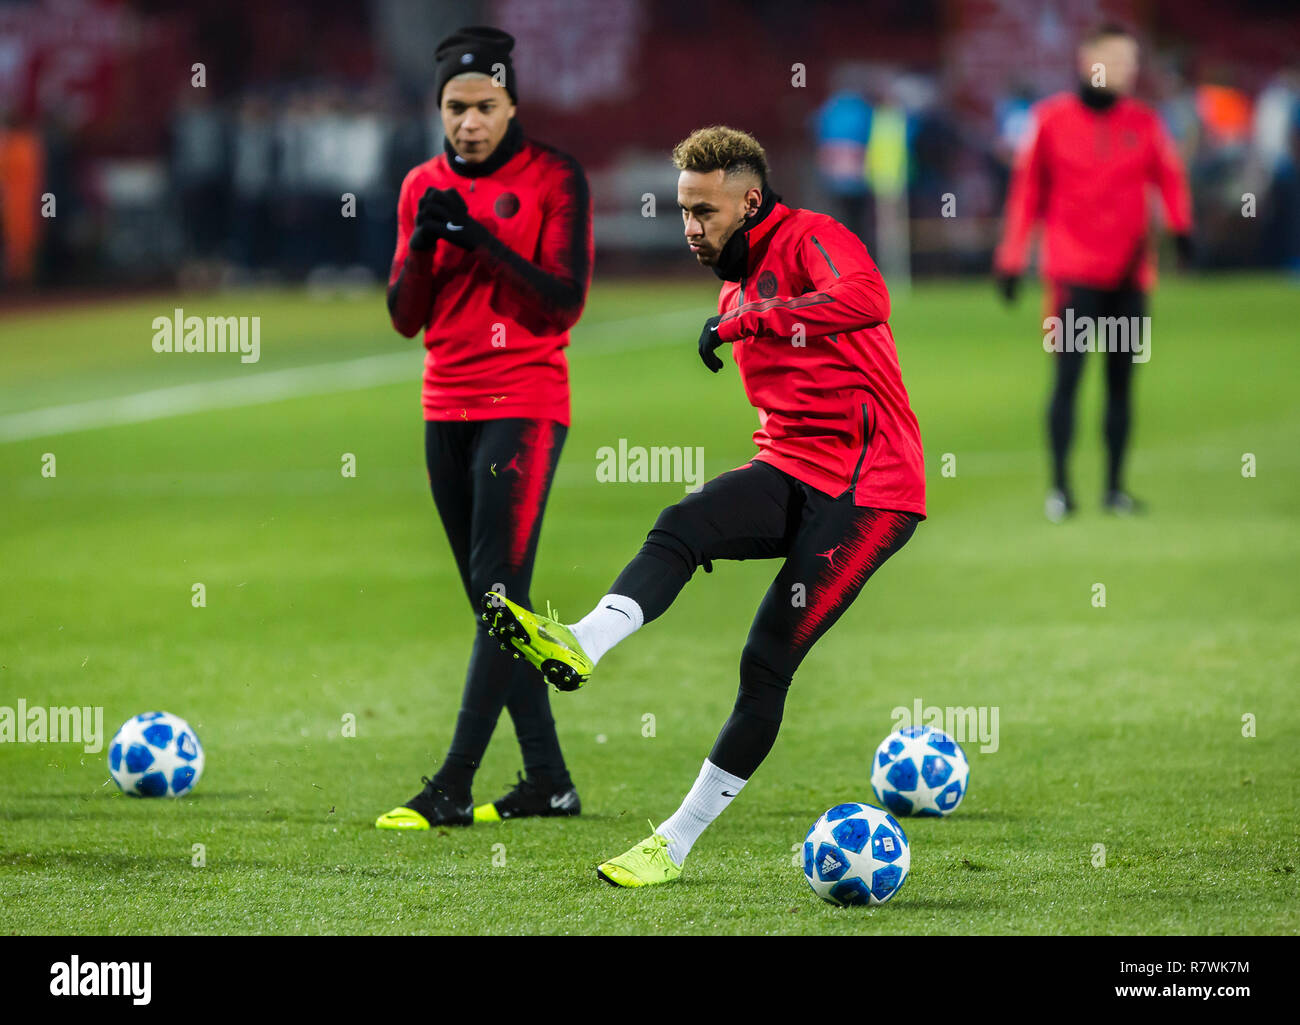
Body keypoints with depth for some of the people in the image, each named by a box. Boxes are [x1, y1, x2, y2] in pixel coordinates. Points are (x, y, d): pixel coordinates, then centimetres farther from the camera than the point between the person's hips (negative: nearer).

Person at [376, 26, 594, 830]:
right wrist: (425, 243, -9)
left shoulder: (555, 180, -5)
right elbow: (406, 319, 9)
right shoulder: (424, 187, 10)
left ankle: (454, 787, -18)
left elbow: (564, 304, -12)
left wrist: (479, 237, -18)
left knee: (500, 593, -13)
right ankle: (549, 781, 12)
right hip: (448, 411, 6)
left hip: (524, 408, -6)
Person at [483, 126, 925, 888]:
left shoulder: (813, 240, -10)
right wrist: (734, 517, 29)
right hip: (792, 473, 8)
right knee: (681, 528, -23)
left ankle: (677, 842, -6)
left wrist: (747, 321, -31)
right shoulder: (736, 288, 18)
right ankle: (581, 646, -45)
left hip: (867, 492, -8)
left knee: (768, 662, -9)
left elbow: (866, 299, -34)